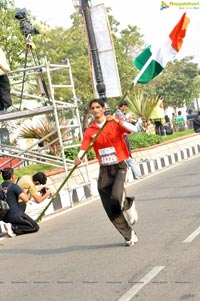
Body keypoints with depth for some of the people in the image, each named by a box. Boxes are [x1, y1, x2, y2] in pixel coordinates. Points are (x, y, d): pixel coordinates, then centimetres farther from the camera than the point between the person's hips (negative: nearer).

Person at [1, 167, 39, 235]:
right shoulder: (14, 186, -15)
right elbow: (26, 199, -19)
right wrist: (25, 193, 4)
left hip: (5, 217, 8)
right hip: (16, 215, -8)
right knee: (35, 227, 6)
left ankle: (10, 225, 7)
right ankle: (14, 228, -12)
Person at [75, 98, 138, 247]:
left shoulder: (115, 123, -2)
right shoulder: (89, 131, 4)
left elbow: (134, 129, -17)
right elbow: (84, 147, -11)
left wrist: (117, 120, -29)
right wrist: (79, 157, -32)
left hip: (119, 166, -3)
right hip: (104, 170, 3)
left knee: (116, 195, -28)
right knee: (111, 211, 0)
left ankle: (128, 205, 10)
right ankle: (129, 235, 19)